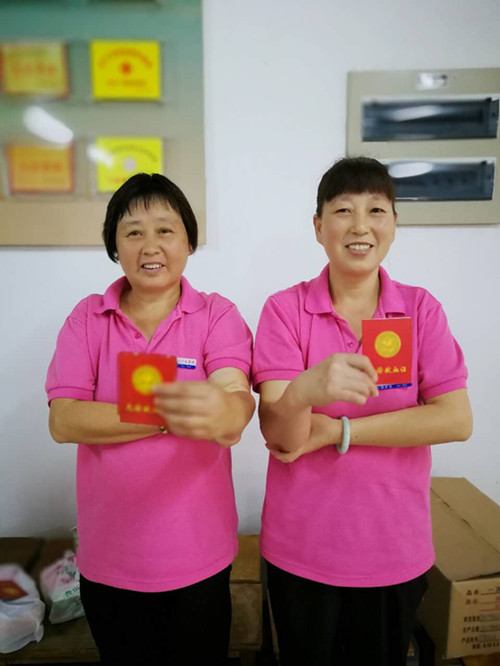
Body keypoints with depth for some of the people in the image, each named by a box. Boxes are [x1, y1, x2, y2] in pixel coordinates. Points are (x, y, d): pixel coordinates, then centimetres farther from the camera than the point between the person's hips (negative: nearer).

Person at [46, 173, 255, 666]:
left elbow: (238, 401, -23)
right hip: (108, 558, 2)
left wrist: (220, 415, -47)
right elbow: (63, 421, -13)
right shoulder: (87, 319, -3)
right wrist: (167, 416, -23)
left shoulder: (217, 315, -7)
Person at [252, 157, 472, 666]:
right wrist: (305, 391, -40)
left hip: (395, 550, 2)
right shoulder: (285, 309, -10)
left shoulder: (421, 309, -5)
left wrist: (335, 430, -19)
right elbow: (278, 435, -18)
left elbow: (455, 420, -14)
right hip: (302, 551, -1)